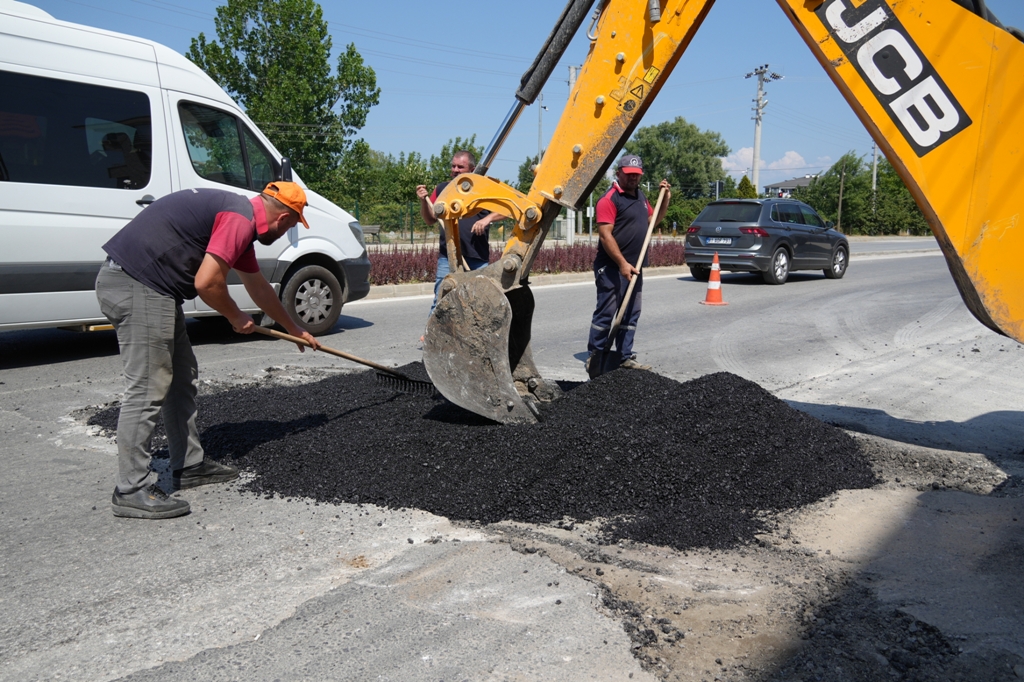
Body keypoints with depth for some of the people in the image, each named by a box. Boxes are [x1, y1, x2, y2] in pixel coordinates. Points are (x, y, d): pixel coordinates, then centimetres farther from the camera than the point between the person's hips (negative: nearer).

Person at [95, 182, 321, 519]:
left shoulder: (240, 218, 20)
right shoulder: (240, 219, -13)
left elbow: (258, 286, 32)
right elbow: (206, 282, -21)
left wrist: (295, 329, 42)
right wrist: (236, 318, -1)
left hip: (150, 286, 11)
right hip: (136, 284, -11)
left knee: (182, 377, 15)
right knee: (147, 388, -8)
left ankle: (189, 465, 24)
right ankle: (131, 490, -1)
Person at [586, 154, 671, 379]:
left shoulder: (640, 196, 16)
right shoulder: (610, 199, -12)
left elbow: (653, 219, 29)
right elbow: (605, 235, -19)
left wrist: (666, 198, 14)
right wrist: (622, 264, -23)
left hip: (634, 268, 9)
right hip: (612, 268, -9)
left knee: (630, 315, 12)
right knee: (606, 314, -5)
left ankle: (625, 357, 19)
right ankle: (595, 358, 3)